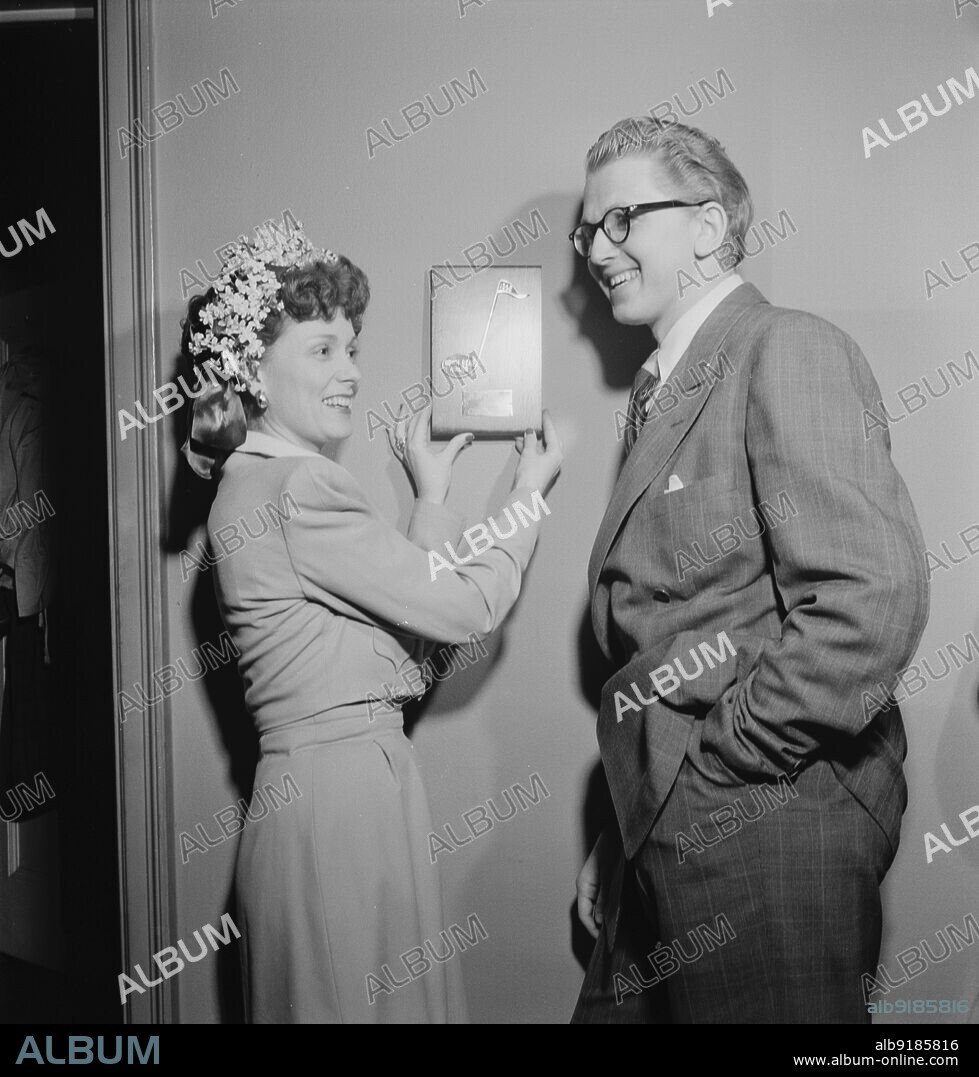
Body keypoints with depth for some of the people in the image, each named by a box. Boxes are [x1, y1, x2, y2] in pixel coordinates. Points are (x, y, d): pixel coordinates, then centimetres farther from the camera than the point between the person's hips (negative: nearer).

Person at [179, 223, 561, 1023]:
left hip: (326, 784, 10)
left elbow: (415, 614, 11)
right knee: (368, 1002, 5)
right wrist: (529, 493, 1)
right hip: (344, 796, -10)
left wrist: (432, 493, 15)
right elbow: (467, 606, -14)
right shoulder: (295, 486, -17)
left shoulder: (259, 481, 14)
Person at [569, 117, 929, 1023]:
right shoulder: (662, 395, 15)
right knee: (614, 1008, 17)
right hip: (668, 837, 8)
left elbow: (872, 600, -24)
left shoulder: (790, 353, -11)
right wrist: (621, 841, 15)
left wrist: (715, 769, -16)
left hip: (768, 834, -8)